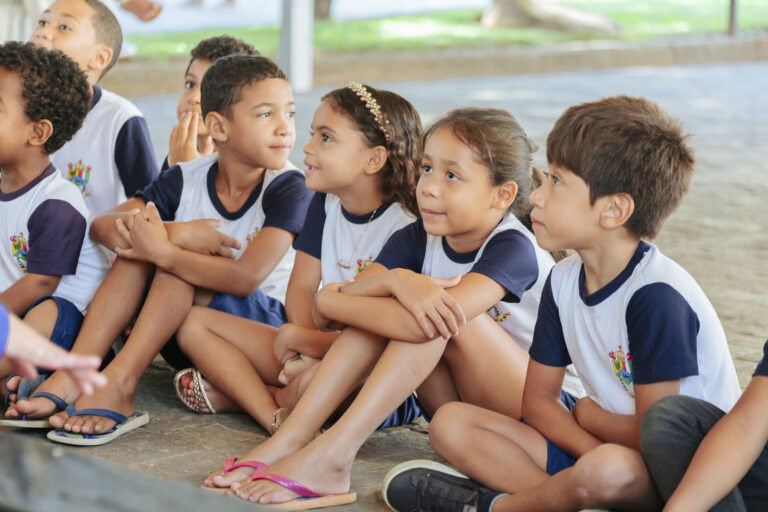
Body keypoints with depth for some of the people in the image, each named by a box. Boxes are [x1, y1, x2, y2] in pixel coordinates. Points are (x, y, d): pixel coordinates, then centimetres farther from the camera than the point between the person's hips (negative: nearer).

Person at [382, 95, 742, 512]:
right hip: (597, 445, 8)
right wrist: (594, 449, -13)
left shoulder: (657, 295, -22)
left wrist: (588, 415, -3)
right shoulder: (564, 280, 3)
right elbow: (538, 400, 6)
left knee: (610, 470, -42)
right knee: (451, 424, -3)